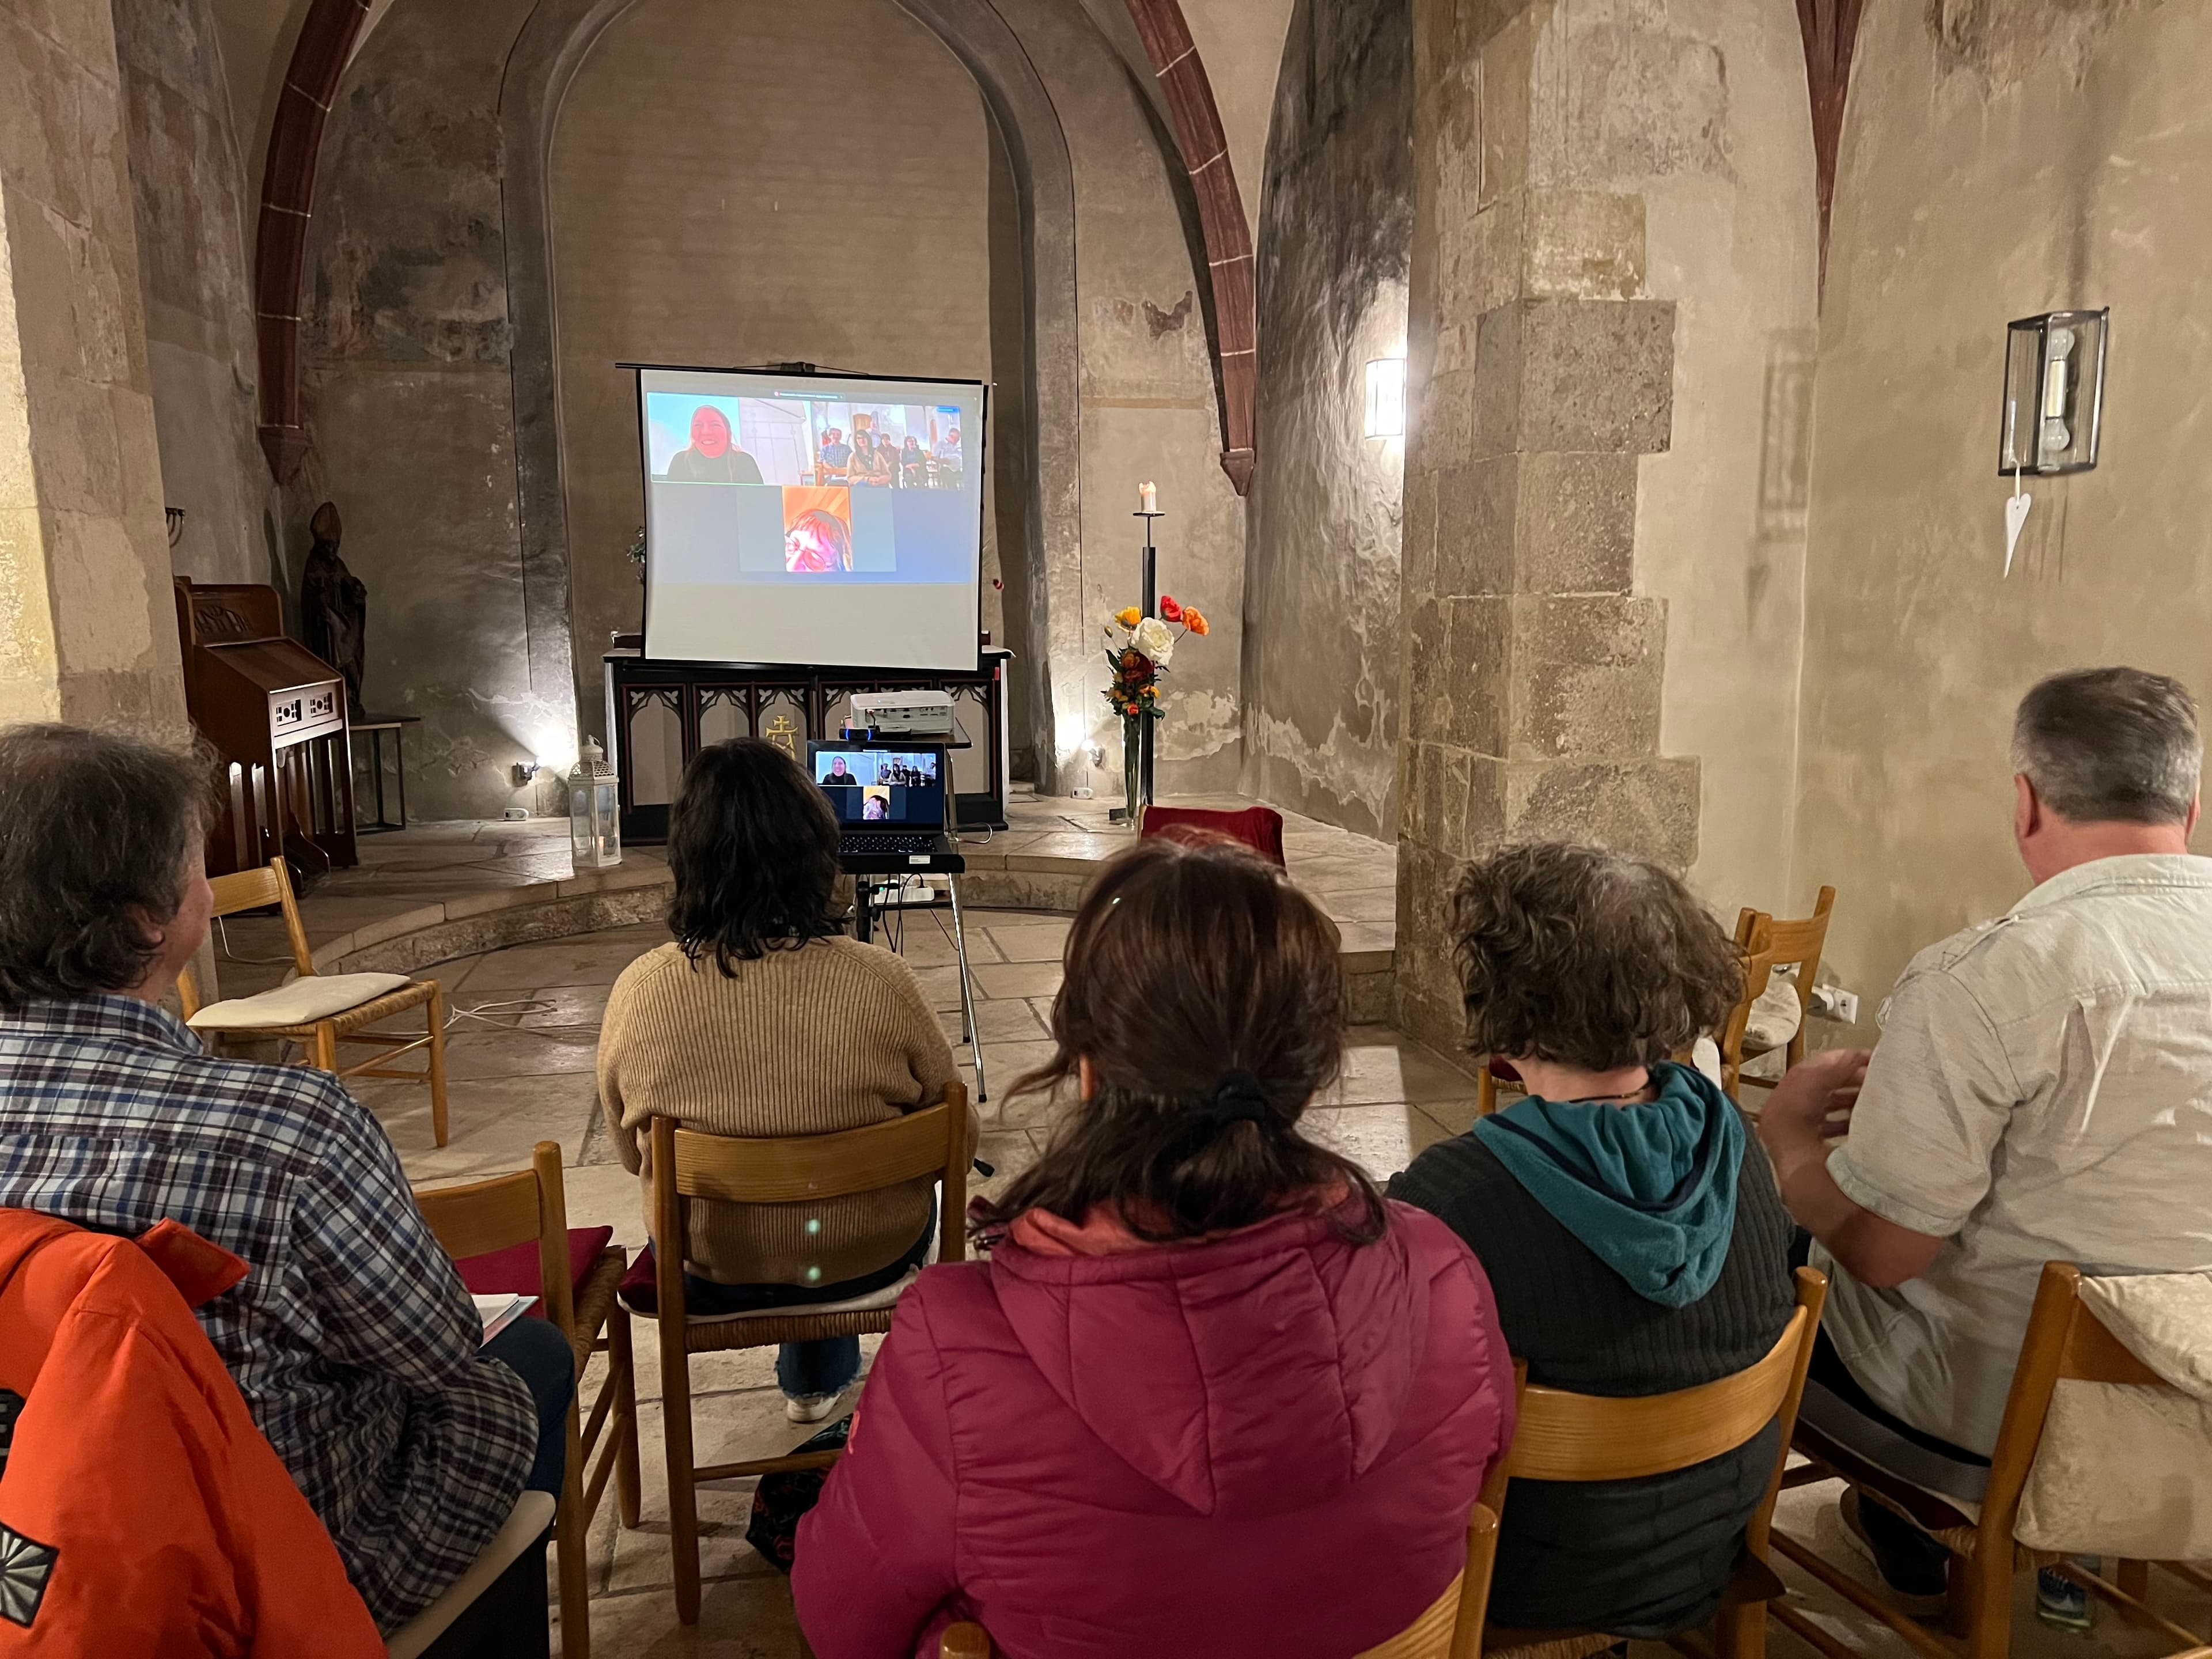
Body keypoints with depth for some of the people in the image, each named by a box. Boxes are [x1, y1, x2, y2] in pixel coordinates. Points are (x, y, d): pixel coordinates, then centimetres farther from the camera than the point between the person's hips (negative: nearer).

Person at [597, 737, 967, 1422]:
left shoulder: (637, 992, -20)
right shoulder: (881, 982, -25)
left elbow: (631, 1154, -3)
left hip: (708, 1274, 2)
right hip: (869, 1260, -1)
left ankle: (813, 1380, 57)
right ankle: (816, 1376, 53)